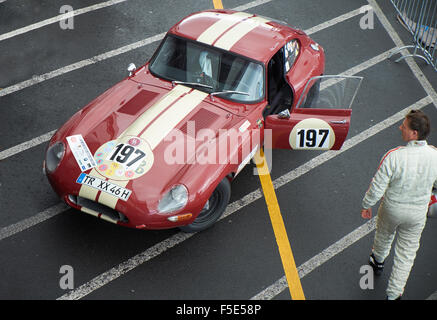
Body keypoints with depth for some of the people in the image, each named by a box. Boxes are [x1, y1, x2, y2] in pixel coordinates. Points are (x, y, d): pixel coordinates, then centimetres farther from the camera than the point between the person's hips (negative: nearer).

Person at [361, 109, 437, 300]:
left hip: (392, 208, -1)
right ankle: (394, 293, 28)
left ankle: (378, 261, 60)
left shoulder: (394, 156, -30)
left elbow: (377, 186, -20)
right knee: (407, 252, 18)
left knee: (384, 236, 30)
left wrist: (367, 205, -3)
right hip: (418, 213, 1)